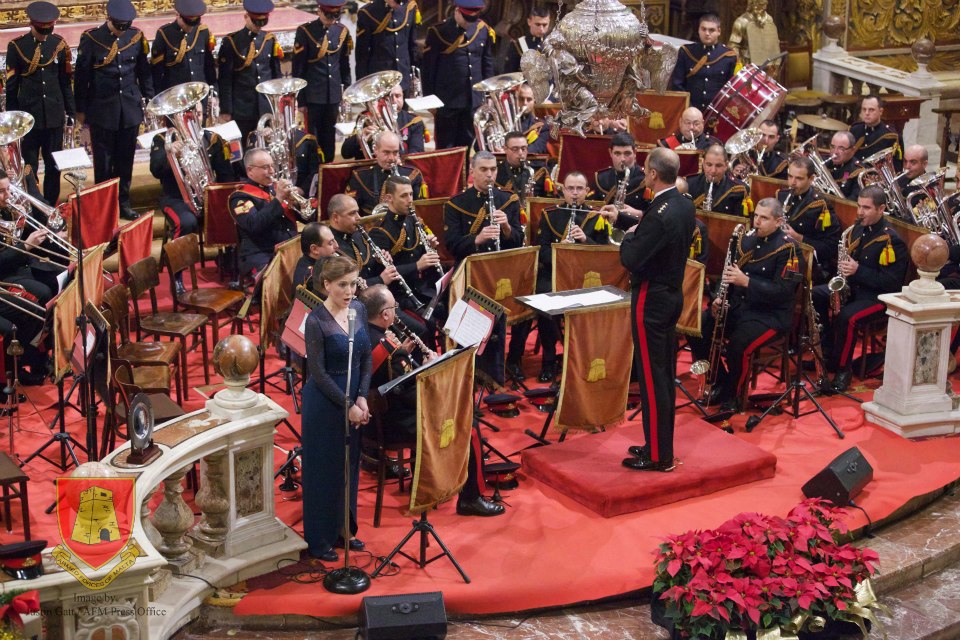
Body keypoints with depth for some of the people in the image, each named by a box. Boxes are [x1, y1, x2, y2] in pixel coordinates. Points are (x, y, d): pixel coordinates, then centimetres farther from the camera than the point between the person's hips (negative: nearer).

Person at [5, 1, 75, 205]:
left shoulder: (60, 44, 1)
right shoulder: (17, 46, -5)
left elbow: (65, 82, 8)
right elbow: (11, 86, 0)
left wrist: (71, 112, 8)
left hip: (55, 117, 2)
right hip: (28, 116, -2)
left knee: (54, 166, 7)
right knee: (29, 167, 4)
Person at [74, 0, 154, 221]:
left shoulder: (136, 36, 1)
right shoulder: (91, 39, -8)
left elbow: (143, 70, 10)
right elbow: (82, 76, -2)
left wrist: (150, 99, 8)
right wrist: (81, 109, -1)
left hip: (130, 109, 3)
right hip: (102, 111, -3)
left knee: (125, 159, 9)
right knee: (103, 161, 4)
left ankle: (123, 201, 20)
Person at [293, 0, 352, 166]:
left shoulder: (342, 32, 4)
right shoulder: (305, 32, -8)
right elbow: (298, 69, -6)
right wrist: (300, 100, -7)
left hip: (334, 95, 4)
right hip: (312, 96, -4)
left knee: (329, 137, 12)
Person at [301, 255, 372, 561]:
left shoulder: (359, 309, 1)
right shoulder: (315, 321, -19)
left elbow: (366, 357, 6)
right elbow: (318, 372, -17)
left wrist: (362, 398, -5)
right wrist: (347, 405, -17)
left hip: (353, 399, 6)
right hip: (324, 402, -6)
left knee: (349, 465, 16)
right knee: (323, 469, 5)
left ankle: (343, 529, 32)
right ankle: (318, 540, 17)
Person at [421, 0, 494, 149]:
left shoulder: (483, 30, 3)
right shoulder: (439, 32, -9)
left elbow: (487, 63, 12)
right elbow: (429, 67, -4)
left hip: (474, 99, 4)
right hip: (447, 100, -4)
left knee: (468, 144, 11)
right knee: (446, 146, 6)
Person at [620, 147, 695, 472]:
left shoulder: (659, 215, -25)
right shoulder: (686, 205, 4)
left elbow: (631, 260, -24)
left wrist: (629, 236, -6)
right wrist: (637, 226, 8)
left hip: (651, 301, -10)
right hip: (673, 295, 10)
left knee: (652, 377, -2)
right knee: (665, 374, 16)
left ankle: (659, 456, 4)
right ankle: (661, 443, 26)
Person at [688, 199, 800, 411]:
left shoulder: (787, 248, -12)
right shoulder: (747, 240, 10)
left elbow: (783, 291, -19)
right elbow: (730, 274, 19)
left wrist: (746, 281, -27)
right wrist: (720, 299, -1)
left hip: (771, 314, -7)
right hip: (737, 306, 7)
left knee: (738, 345, -32)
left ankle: (733, 396, -6)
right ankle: (720, 383, 7)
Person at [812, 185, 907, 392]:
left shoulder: (890, 239, -19)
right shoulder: (859, 228, 6)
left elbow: (892, 282, -23)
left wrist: (858, 270, -28)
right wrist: (844, 266, -1)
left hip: (878, 296, -9)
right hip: (853, 286, 9)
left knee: (845, 316, -33)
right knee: (815, 296, -3)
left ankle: (842, 368, -13)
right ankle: (828, 353, 2)